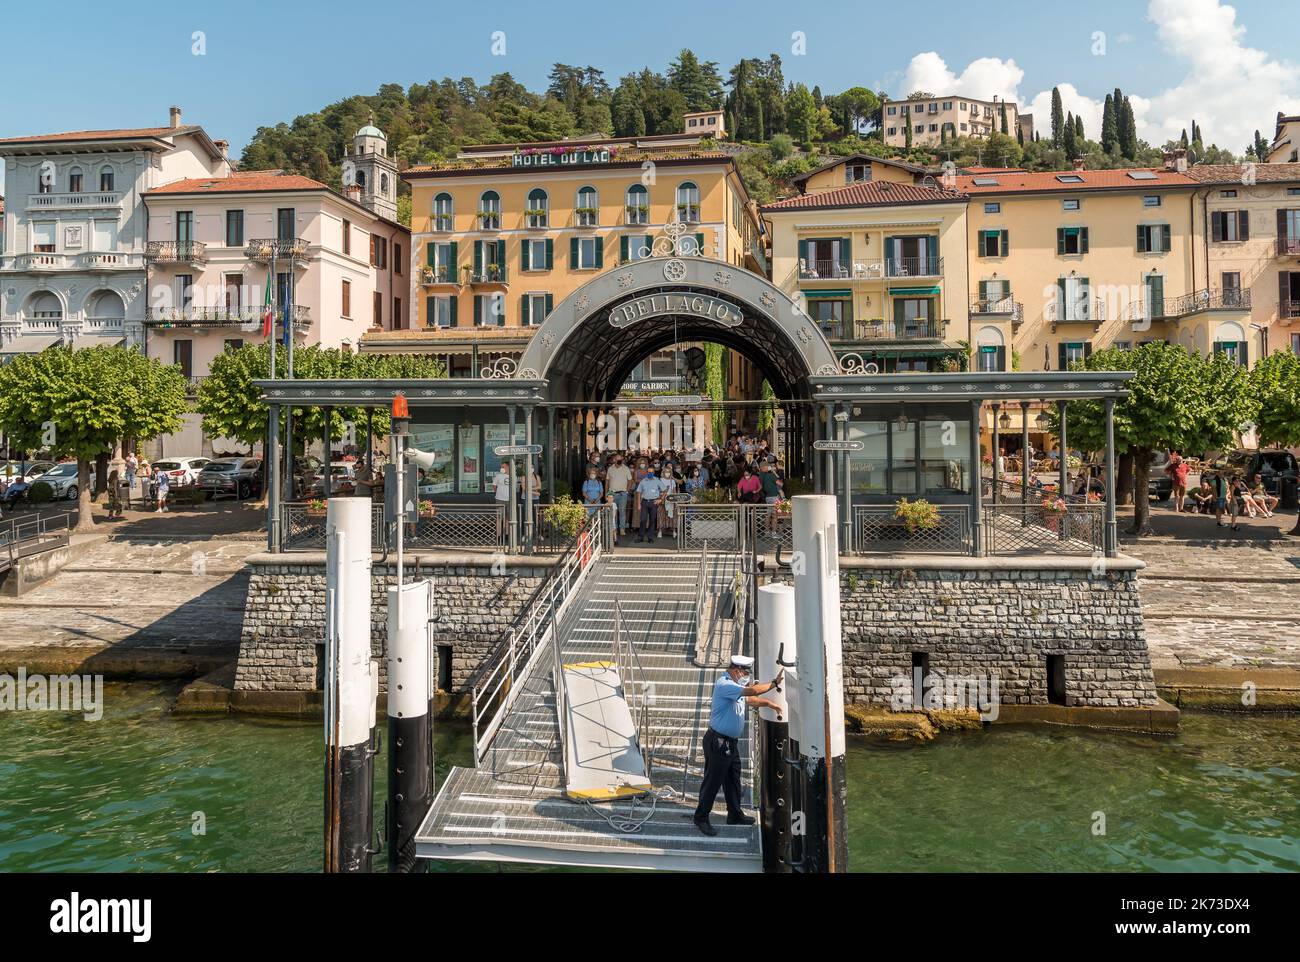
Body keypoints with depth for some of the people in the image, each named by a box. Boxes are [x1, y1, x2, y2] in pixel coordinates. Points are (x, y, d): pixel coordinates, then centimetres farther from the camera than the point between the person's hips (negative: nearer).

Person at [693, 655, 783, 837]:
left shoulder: (735, 685, 12)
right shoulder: (724, 684, -21)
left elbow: (750, 700, 25)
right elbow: (752, 691, -31)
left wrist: (768, 703, 10)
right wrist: (774, 683, -24)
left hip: (731, 742, 10)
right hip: (718, 741, -10)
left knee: (733, 779, 20)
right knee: (712, 781, 0)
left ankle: (735, 814, 34)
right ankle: (701, 818, 11)